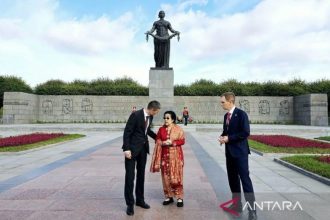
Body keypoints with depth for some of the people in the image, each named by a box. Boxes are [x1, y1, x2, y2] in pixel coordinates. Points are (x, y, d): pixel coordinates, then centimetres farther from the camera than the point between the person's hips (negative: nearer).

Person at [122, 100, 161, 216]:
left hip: (143, 148, 7)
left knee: (141, 175, 14)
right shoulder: (136, 115, -19)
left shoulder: (150, 117, 3)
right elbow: (127, 132, -18)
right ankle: (130, 204, 12)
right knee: (130, 175, -1)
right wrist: (126, 149, -22)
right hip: (132, 148, -7)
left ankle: (140, 200, 28)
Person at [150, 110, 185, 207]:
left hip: (175, 155, -3)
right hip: (165, 155, 3)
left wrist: (172, 142, -18)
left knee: (176, 176, -2)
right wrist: (163, 143, -13)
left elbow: (182, 141, -4)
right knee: (166, 176, 6)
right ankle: (168, 196, 19)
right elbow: (157, 141, 7)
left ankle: (179, 198, 9)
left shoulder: (178, 129, -3)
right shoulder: (161, 129, 5)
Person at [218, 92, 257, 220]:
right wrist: (222, 137, -2)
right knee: (232, 179, 14)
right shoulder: (226, 116, 12)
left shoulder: (241, 114, -13)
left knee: (245, 179, -6)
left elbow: (245, 132, -19)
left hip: (240, 152, -8)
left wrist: (229, 138, -18)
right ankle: (237, 205, 28)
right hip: (229, 151, 8)